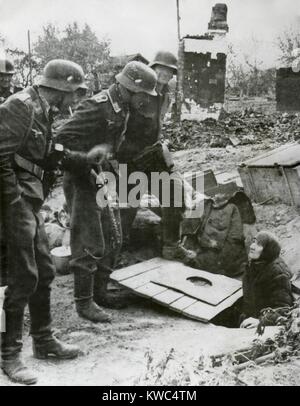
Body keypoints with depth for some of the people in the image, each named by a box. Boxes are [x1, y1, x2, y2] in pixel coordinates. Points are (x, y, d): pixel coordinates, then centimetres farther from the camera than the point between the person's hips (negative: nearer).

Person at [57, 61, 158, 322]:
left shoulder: (123, 108, 8)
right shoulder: (97, 106, -21)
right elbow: (64, 137, -25)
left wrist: (111, 164, 9)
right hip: (83, 182, -9)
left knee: (113, 239, 15)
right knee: (90, 244, -3)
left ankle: (99, 291, 29)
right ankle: (84, 302, 11)